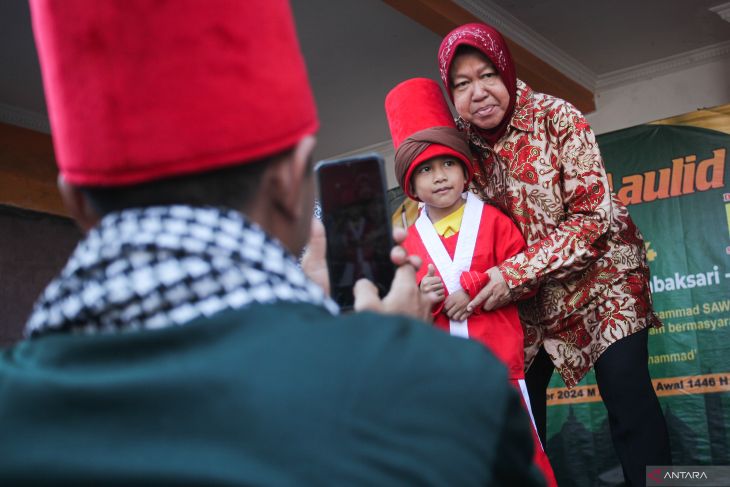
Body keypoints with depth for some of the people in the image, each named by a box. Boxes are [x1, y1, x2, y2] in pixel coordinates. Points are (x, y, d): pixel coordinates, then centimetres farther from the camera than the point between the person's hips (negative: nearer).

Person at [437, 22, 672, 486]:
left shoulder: (558, 119, -18)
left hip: (599, 276, -4)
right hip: (527, 292, 5)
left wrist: (516, 273, -28)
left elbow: (593, 218, -21)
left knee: (628, 397, -13)